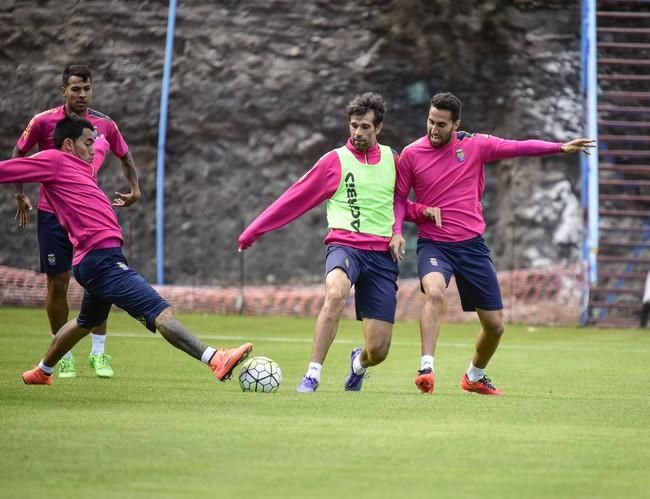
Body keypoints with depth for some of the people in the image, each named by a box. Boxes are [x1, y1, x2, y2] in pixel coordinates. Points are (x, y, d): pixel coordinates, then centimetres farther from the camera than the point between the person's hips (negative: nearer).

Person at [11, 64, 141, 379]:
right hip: (52, 213, -2)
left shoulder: (104, 125, 0)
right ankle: (63, 355, 11)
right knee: (57, 283, 0)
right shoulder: (43, 122, -7)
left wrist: (135, 188, 1)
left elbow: (125, 157, 15)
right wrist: (19, 194, 2)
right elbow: (18, 155, 7)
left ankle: (98, 353, 5)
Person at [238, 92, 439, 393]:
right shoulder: (335, 161, 5)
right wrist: (252, 232, 9)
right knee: (336, 293, -39)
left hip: (382, 254, 3)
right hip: (345, 244, -3)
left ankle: (359, 363, 36)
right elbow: (293, 200, 9)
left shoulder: (391, 160, 14)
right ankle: (312, 376, -34)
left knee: (378, 350, -3)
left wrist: (424, 212, 9)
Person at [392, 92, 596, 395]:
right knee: (434, 292, -36)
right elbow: (400, 197, 7)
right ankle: (426, 369, -37)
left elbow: (518, 148, 3)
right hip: (433, 244, -2)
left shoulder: (475, 145, 0)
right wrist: (397, 231, -8)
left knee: (494, 324, 6)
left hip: (471, 243, 3)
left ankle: (475, 376, 34)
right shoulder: (411, 154, -2)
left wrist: (561, 148, -6)